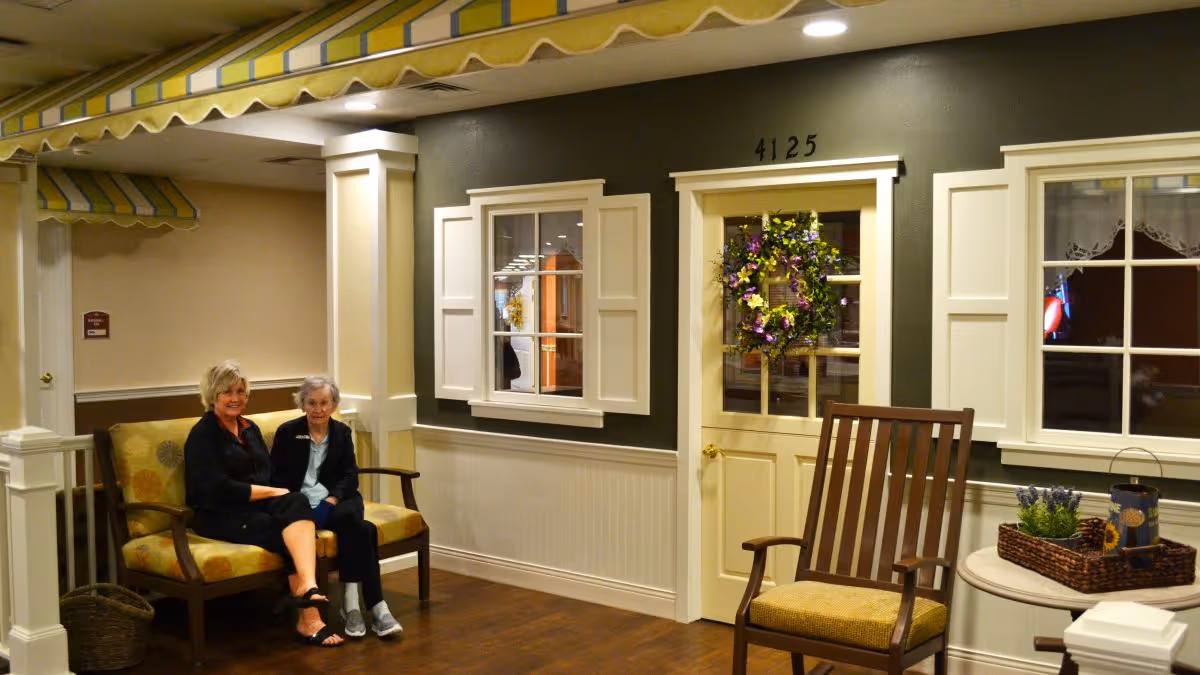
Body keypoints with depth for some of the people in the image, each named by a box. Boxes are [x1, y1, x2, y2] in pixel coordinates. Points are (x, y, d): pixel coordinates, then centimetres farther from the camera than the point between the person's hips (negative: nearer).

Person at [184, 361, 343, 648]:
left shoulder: (250, 428, 19)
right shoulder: (203, 435, -5)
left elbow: (269, 473, 14)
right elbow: (219, 489, -16)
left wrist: (285, 497, -8)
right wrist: (271, 492, -14)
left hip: (258, 506, 6)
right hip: (221, 516, -6)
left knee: (297, 503, -30)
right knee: (294, 533, -29)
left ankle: (307, 586, -48)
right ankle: (308, 619, -33)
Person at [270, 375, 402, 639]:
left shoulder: (342, 432, 11)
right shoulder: (287, 432, 4)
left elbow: (350, 476, 3)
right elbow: (276, 478, 0)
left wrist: (331, 501, -17)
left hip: (336, 499, 3)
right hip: (302, 503, -3)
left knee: (350, 518, -35)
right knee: (363, 529, -30)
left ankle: (352, 603, -29)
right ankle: (375, 606, -27)